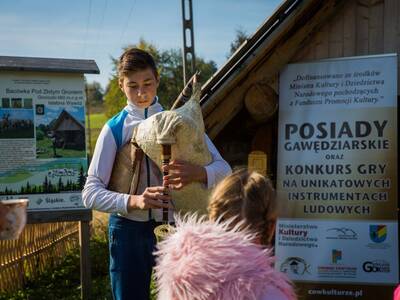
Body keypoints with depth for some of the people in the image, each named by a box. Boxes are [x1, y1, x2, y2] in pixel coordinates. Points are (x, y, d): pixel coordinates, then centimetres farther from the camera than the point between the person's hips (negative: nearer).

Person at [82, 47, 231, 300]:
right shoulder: (115, 129, -1)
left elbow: (224, 169, -3)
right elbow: (91, 193, -8)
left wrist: (197, 173, -26)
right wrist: (133, 201, -26)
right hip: (129, 230, -1)